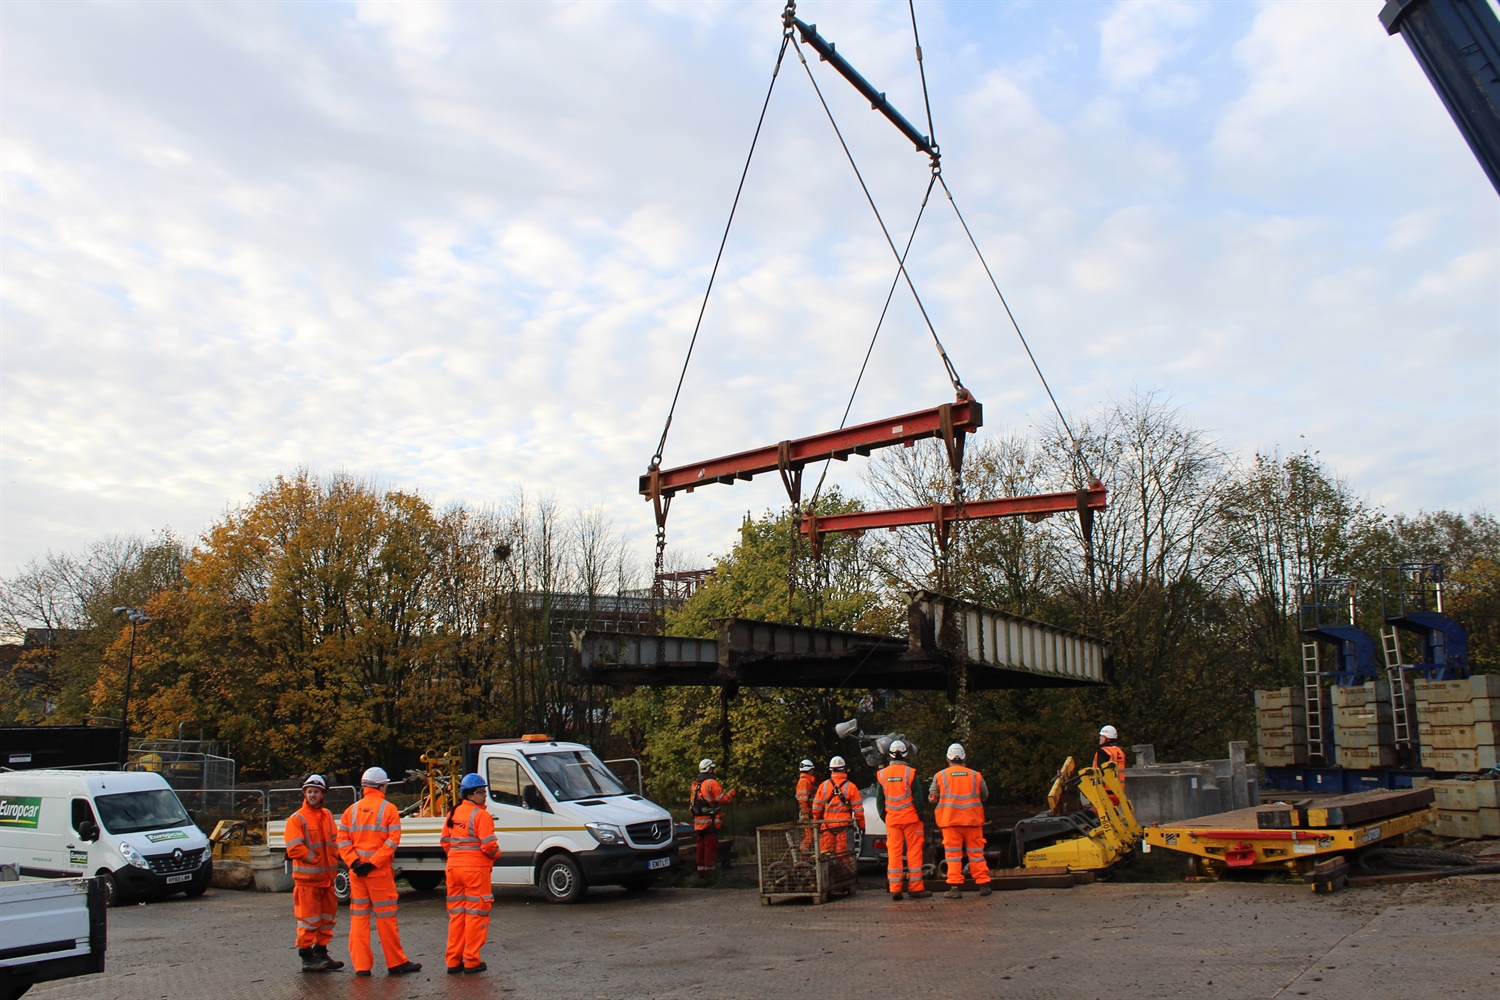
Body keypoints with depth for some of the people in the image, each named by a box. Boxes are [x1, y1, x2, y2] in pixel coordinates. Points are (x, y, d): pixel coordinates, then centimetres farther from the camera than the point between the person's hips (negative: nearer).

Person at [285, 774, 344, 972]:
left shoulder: (327, 815, 12)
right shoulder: (297, 819, -9)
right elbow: (294, 848, -16)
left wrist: (332, 860, 2)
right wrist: (316, 859, -14)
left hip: (327, 876, 7)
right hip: (307, 876, -7)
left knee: (327, 917, 13)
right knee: (309, 919, -3)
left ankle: (321, 952, 24)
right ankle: (307, 958, 6)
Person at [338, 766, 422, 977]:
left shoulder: (351, 810, 9)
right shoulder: (388, 809, -3)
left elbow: (342, 841, 0)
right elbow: (393, 841, -13)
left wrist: (354, 862, -7)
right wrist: (373, 863, -14)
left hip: (356, 871, 4)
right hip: (380, 872, -4)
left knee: (358, 916, 10)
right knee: (385, 917, 3)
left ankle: (361, 965, 9)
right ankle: (396, 963, 10)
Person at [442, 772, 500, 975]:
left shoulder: (452, 814, 11)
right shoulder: (481, 815, -13)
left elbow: (445, 842, 15)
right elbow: (488, 845, -17)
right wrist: (496, 854, 3)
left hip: (453, 868, 7)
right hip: (475, 869, -7)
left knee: (456, 914, 14)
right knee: (475, 914, 1)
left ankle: (453, 961, 16)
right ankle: (471, 961, 3)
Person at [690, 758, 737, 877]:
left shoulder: (695, 784, 13)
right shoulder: (712, 783, -12)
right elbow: (722, 800, -15)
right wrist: (733, 792, -3)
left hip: (698, 821, 8)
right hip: (710, 821, -8)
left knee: (701, 846, 13)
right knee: (711, 846, -2)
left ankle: (701, 871, 17)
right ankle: (709, 870, -2)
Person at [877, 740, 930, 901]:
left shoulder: (882, 774, 4)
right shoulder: (910, 772, -7)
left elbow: (880, 800, 8)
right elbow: (917, 798, -6)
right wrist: (921, 818, 3)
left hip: (892, 820, 3)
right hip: (911, 819, -3)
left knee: (894, 853, 4)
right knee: (914, 852, 3)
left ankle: (895, 889, 1)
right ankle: (916, 888, 3)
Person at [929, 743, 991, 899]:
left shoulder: (940, 776, 0)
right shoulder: (976, 775, 5)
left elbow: (932, 798, 2)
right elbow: (985, 796, 15)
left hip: (950, 821, -2)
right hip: (973, 819, 2)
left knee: (953, 854, 2)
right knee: (976, 852, 10)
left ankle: (955, 887, -4)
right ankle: (983, 885, 11)